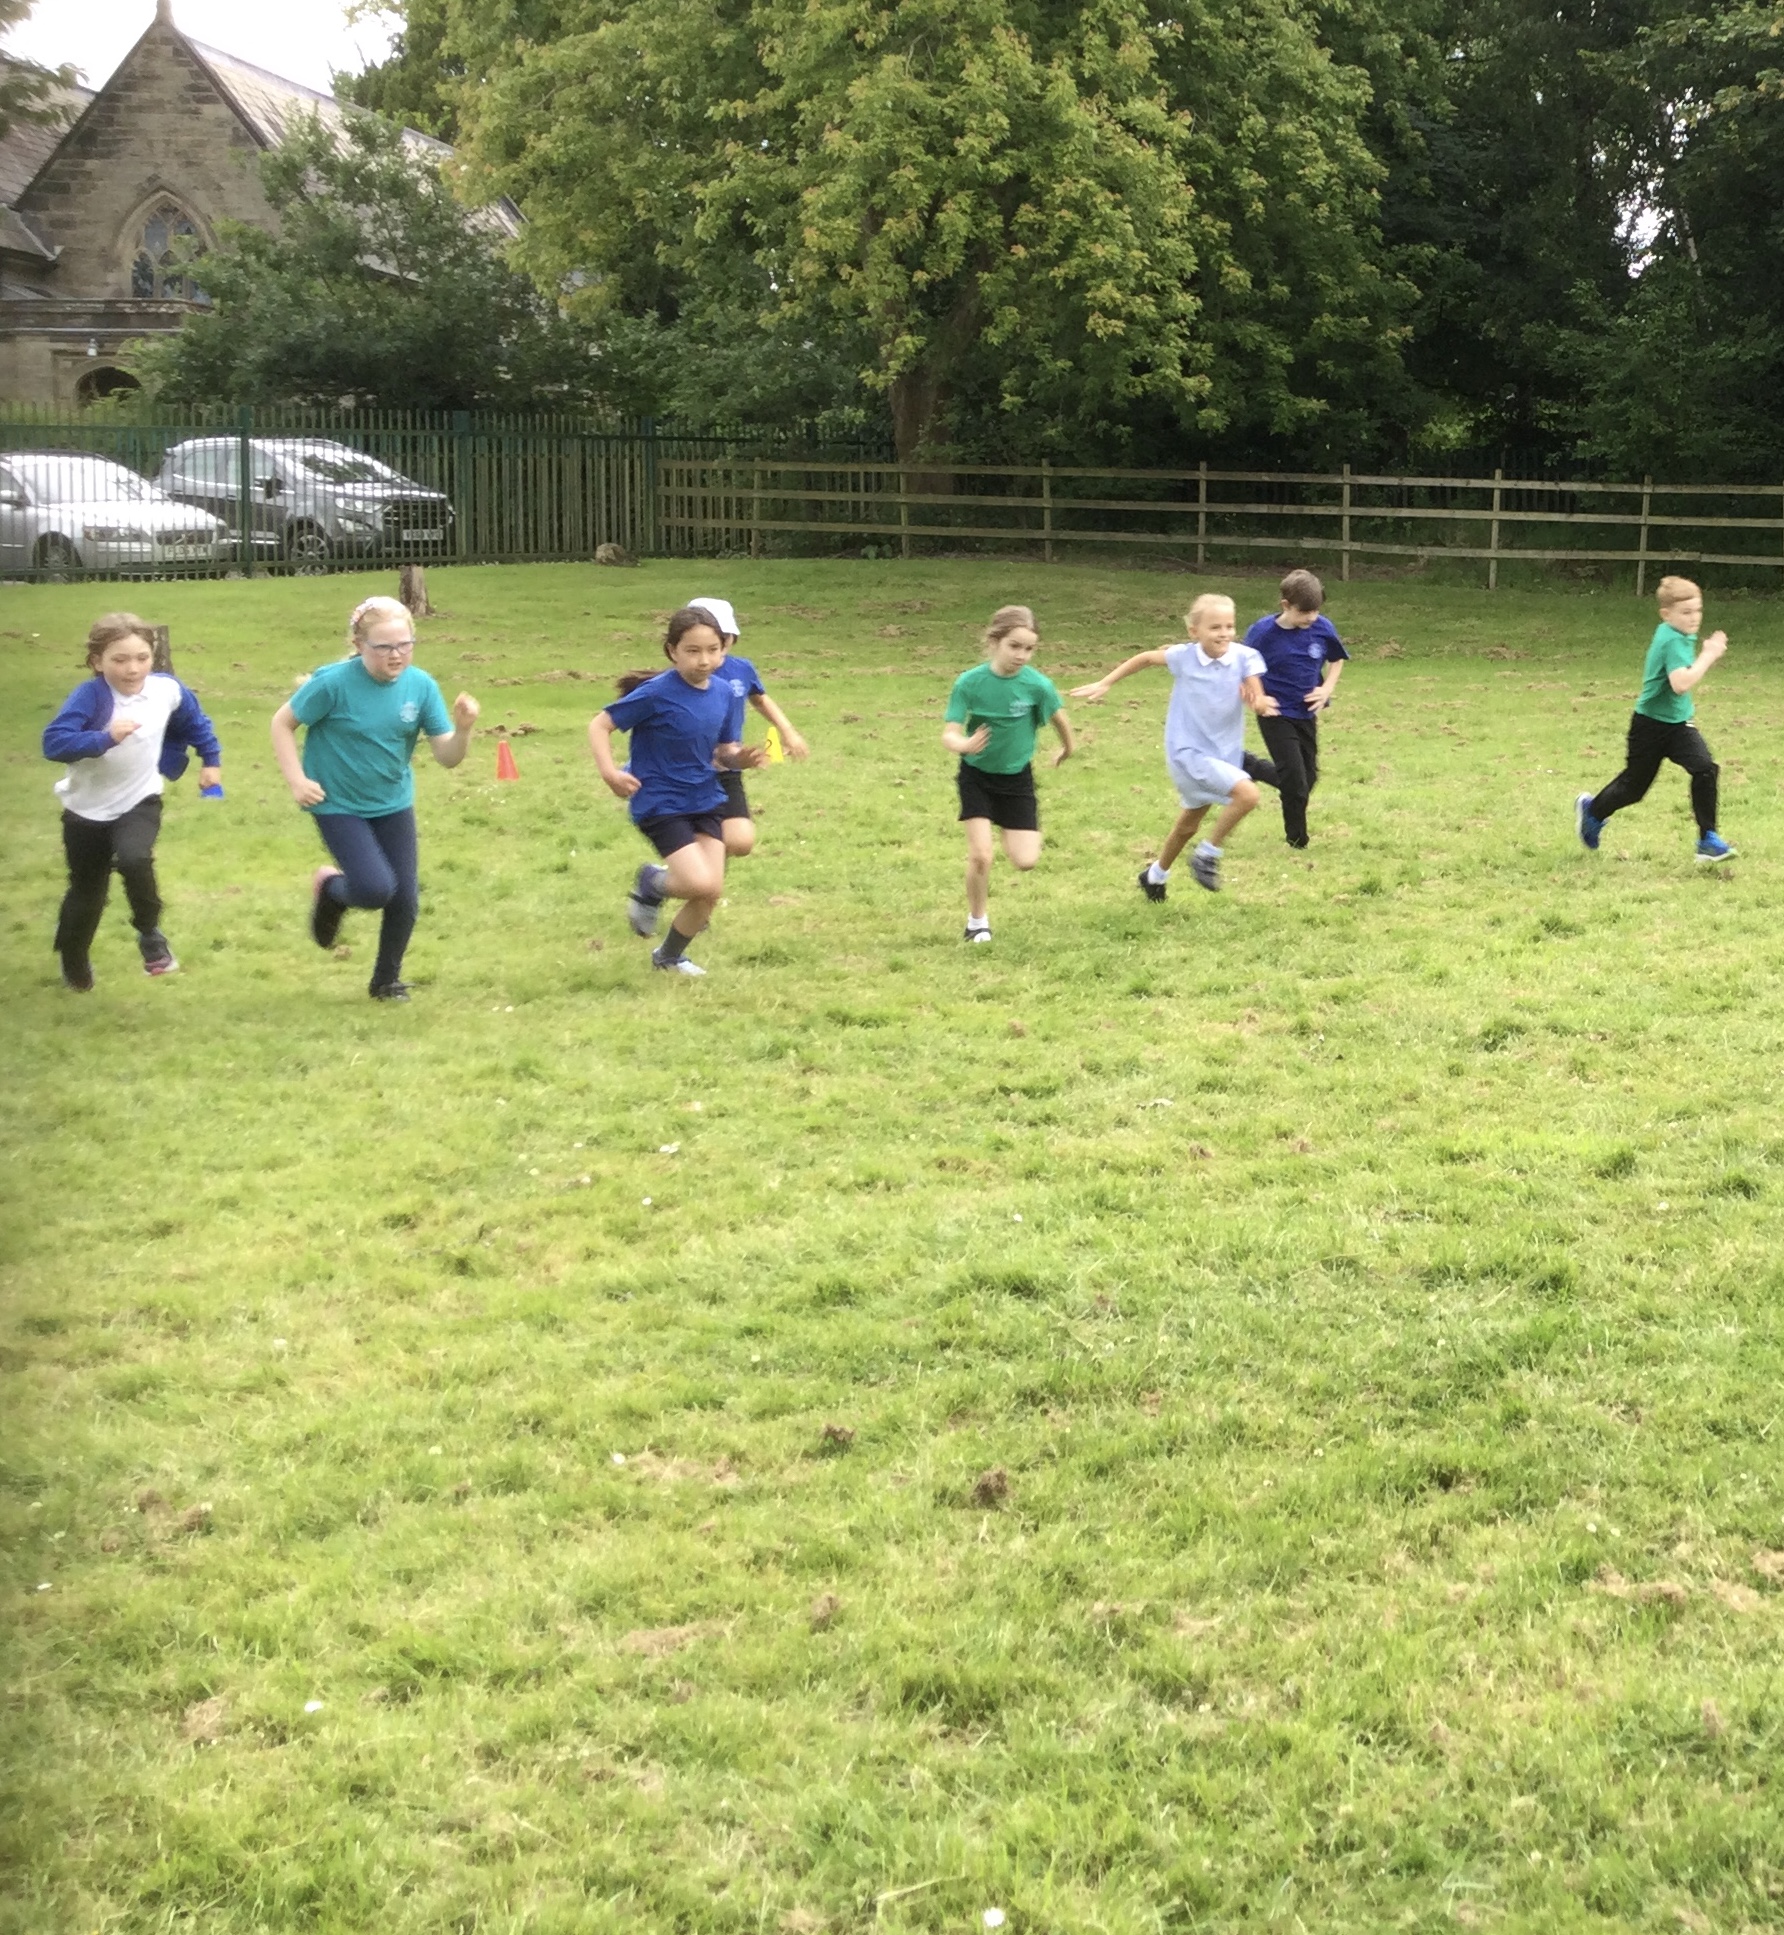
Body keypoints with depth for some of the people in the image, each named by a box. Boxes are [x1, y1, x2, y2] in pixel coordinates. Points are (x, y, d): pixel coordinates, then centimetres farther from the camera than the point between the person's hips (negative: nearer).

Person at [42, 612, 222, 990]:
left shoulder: (166, 689, -14)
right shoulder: (89, 696, -25)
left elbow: (195, 722, 8)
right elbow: (53, 742, -36)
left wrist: (211, 761, 13)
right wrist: (105, 737, -45)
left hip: (139, 801, 1)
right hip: (87, 808, -1)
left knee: (134, 859, -31)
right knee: (87, 892, 13)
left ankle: (150, 933, -5)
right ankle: (74, 964, 41)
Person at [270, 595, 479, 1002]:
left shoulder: (420, 686, -12)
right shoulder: (334, 682, -22)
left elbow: (448, 756, -10)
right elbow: (282, 723, -9)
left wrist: (463, 729, -31)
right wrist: (296, 780, -17)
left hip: (393, 804, 4)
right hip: (338, 805, -4)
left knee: (405, 898, 5)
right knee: (376, 888, -18)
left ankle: (387, 980, 29)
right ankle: (330, 888, 18)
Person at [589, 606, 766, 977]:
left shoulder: (725, 694, -1)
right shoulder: (656, 694, -19)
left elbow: (723, 752, 8)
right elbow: (600, 725, -12)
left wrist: (741, 757, -15)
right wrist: (610, 771, -27)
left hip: (706, 801, 6)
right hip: (660, 804, -6)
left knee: (711, 893, 4)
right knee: (701, 884, -20)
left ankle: (669, 957, 30)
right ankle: (652, 883, 14)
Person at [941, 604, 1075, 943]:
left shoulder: (1037, 685, -18)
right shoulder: (970, 682, -20)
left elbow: (1059, 718, 1)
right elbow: (949, 733, -22)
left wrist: (1067, 749, 18)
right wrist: (963, 744, -44)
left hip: (1017, 777, 1)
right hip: (976, 775, -1)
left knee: (1025, 861, -5)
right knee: (980, 855, -12)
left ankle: (1010, 832, 31)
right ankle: (977, 921, 13)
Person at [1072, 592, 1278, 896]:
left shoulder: (1244, 657, -10)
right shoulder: (1184, 656, -12)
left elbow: (1256, 696, -15)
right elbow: (1145, 658, 4)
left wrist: (1259, 703, -40)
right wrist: (1103, 684, 6)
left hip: (1225, 753, 4)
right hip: (1188, 751, -4)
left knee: (1188, 825, 21)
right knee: (1247, 793, -24)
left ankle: (1155, 875, 45)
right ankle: (1208, 856, -7)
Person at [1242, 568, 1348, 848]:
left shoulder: (1322, 628, -8)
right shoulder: (1264, 631, -18)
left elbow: (1337, 659, 11)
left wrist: (1327, 688, -3)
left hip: (1307, 713, 5)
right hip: (1276, 715, -5)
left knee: (1308, 779, 13)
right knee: (1295, 782, -6)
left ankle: (1248, 768, 32)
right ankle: (1297, 841, 14)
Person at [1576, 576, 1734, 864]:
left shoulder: (1680, 637, 6)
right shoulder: (1672, 641, -24)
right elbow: (1681, 683, -38)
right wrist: (1708, 656, -33)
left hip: (1678, 722, 8)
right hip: (1651, 725, -8)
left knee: (1705, 769, -14)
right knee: (1634, 785, 9)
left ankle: (1708, 839, -10)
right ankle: (1592, 810, 39)